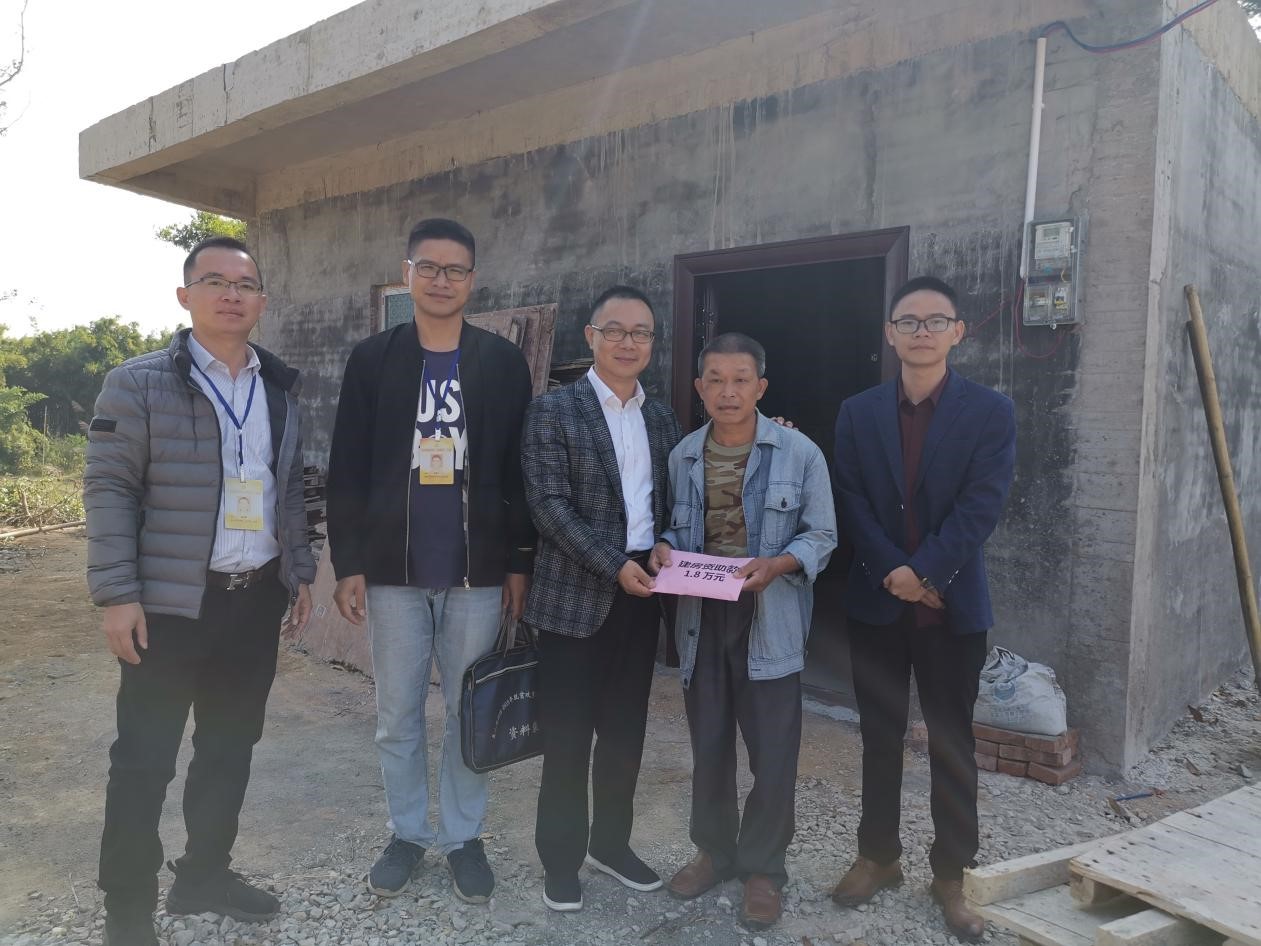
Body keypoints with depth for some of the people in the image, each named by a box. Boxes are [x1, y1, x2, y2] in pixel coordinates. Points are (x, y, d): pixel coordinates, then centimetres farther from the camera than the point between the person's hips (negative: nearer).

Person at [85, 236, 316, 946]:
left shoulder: (280, 390, 10)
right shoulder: (139, 383, -6)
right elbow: (109, 489, -9)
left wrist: (300, 572, 12)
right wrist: (117, 594, -14)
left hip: (258, 598, 5)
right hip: (171, 602, -5)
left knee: (231, 747, 15)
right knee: (145, 758, 4)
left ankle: (205, 874, 33)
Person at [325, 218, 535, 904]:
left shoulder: (503, 362, 1)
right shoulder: (371, 359, 2)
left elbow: (520, 469, 2)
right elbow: (346, 470, 1)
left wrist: (521, 562, -1)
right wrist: (347, 564, -3)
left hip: (478, 571, 0)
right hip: (393, 571, 1)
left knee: (469, 714, 10)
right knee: (397, 717, 11)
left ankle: (464, 837, 27)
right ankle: (407, 833, 30)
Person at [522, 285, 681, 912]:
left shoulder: (662, 418, 10)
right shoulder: (553, 411, -6)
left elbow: (669, 502, 13)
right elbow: (549, 506, -13)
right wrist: (615, 565, -19)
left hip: (642, 593, 5)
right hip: (576, 594, -5)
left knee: (625, 730, 15)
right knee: (568, 734, 5)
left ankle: (611, 841, 33)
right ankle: (561, 855, 23)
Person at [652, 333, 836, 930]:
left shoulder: (800, 453, -5)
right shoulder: (683, 456, 6)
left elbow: (821, 535, -3)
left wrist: (776, 566, -20)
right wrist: (664, 547, -8)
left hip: (770, 620, -3)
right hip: (700, 616, 3)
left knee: (773, 752, 3)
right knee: (708, 743, 14)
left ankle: (762, 867, 24)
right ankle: (715, 850, 35)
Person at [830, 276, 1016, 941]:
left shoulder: (990, 412, -2)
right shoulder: (858, 412, 4)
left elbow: (980, 507, -11)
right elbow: (851, 501, -2)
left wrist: (923, 573, -18)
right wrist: (894, 574, -14)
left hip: (953, 605, -2)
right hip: (875, 602, 2)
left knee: (952, 741, 9)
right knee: (880, 737, 13)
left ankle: (950, 874, 23)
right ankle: (878, 855, 29)